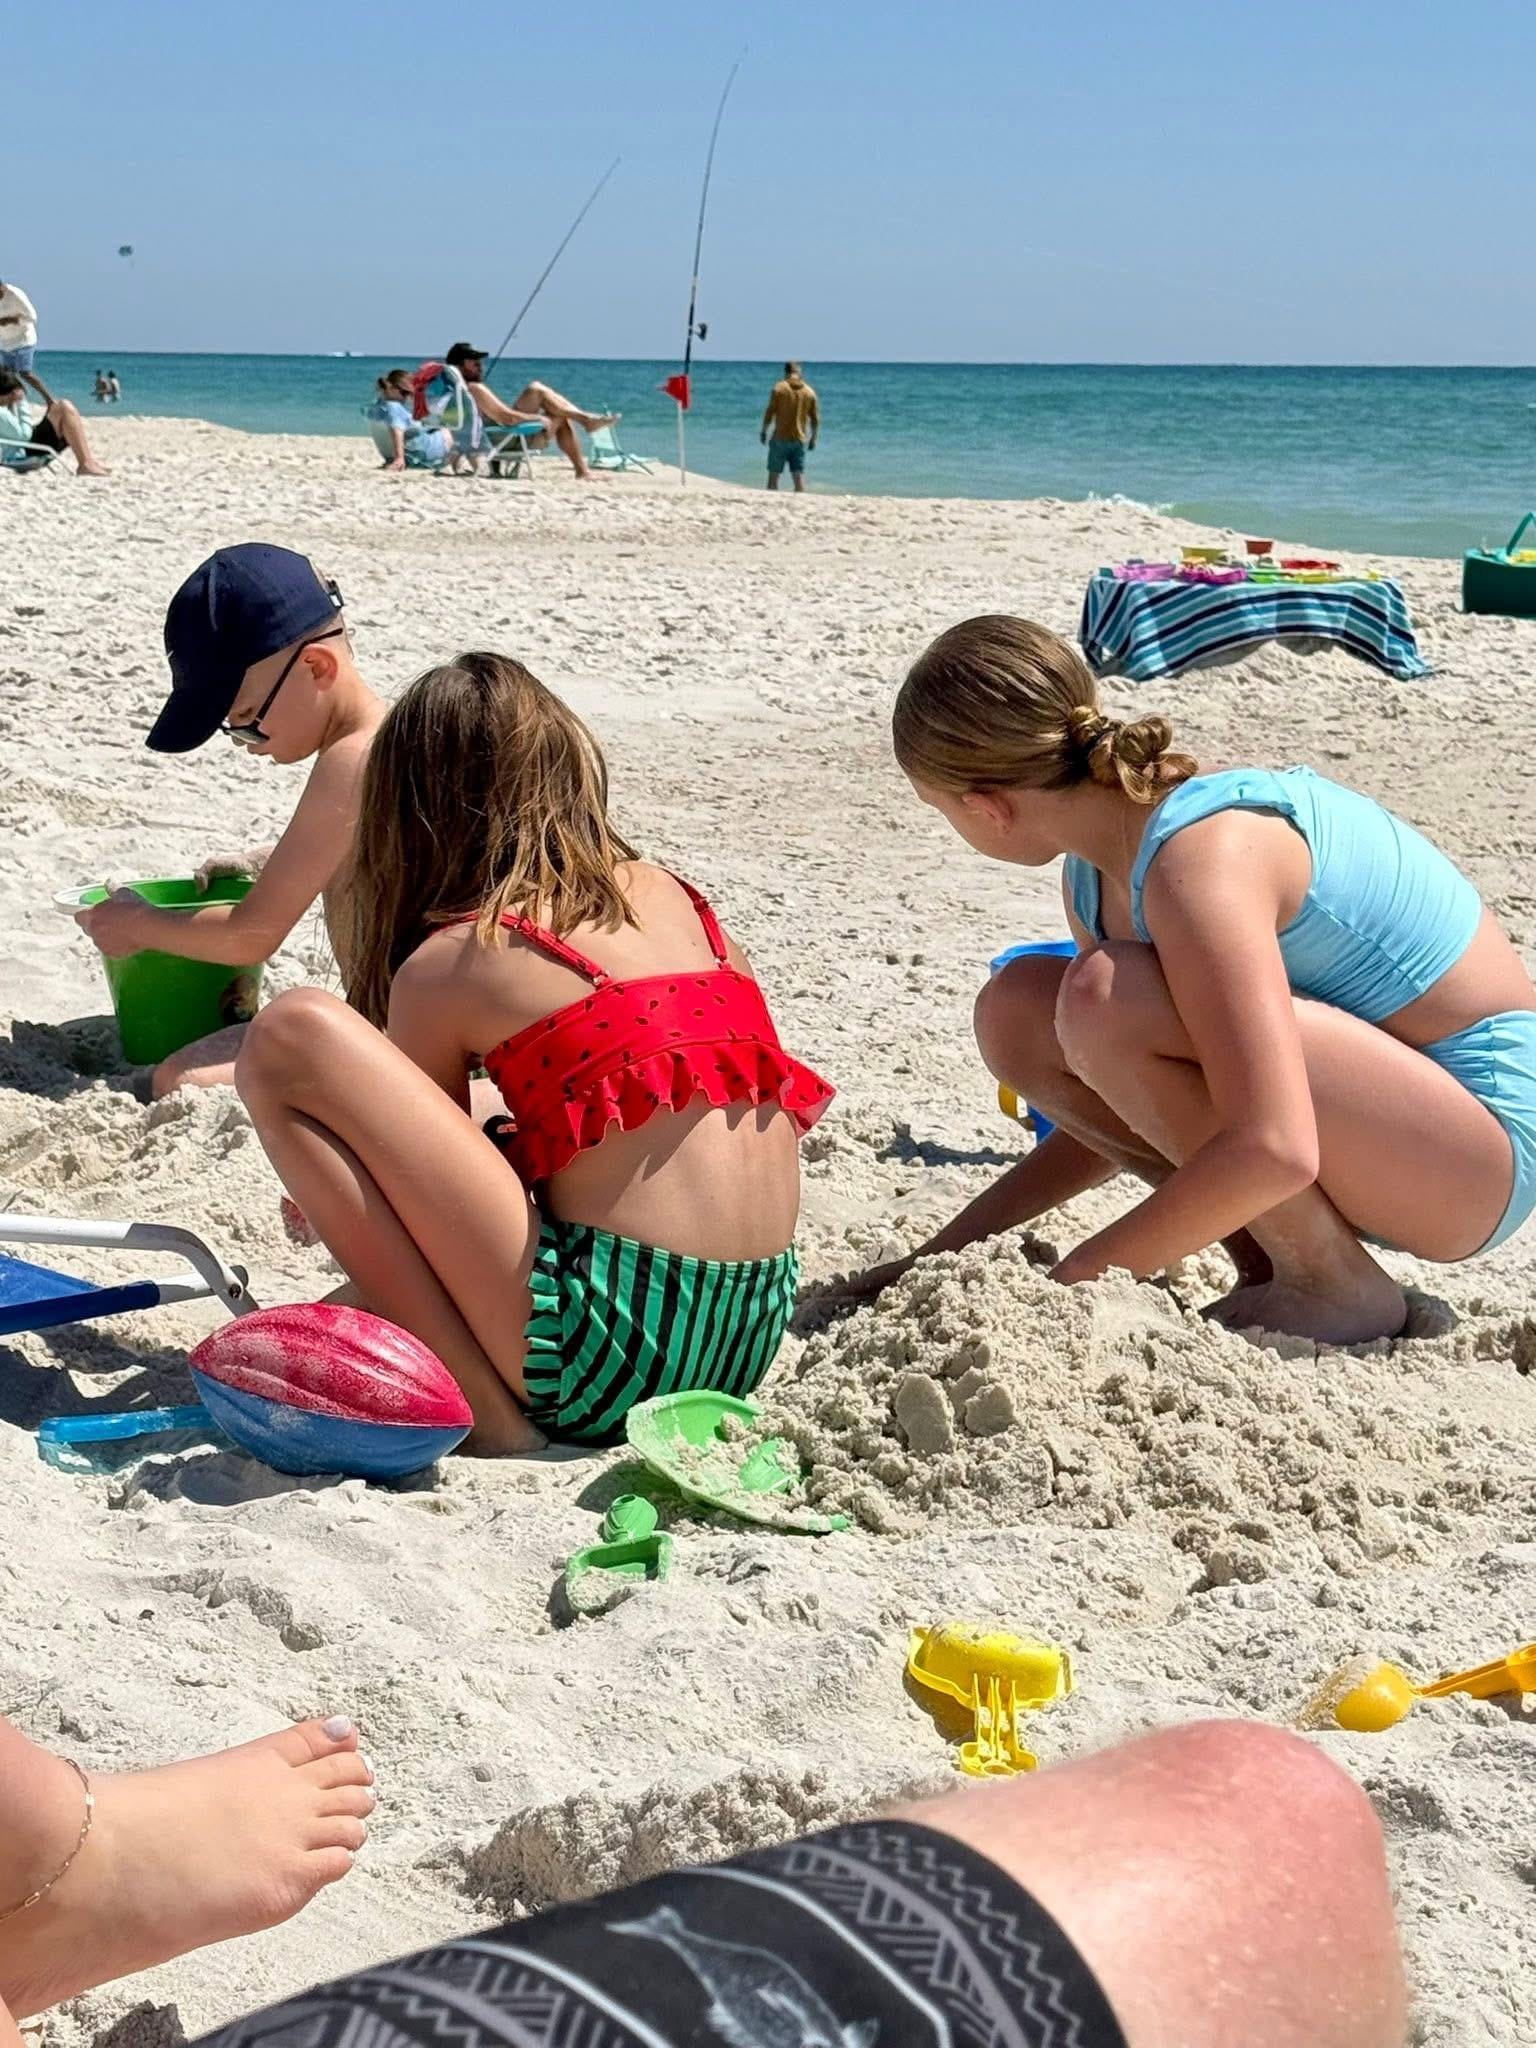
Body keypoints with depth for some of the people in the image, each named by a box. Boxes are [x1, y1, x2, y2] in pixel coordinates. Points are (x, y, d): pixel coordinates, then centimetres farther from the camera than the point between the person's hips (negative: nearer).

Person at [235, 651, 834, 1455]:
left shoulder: (448, 963, -2)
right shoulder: (678, 897, 16)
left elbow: (424, 1145, 10)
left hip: (601, 1357, -8)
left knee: (291, 1034, -8)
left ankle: (479, 1403, -11)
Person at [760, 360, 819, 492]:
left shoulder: (779, 388, -6)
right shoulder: (809, 392, 4)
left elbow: (770, 412, -7)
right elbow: (815, 418, 5)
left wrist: (763, 431, 5)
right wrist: (813, 438, 16)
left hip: (780, 438, -3)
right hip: (800, 440, 3)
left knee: (774, 474, 3)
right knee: (799, 475, 4)